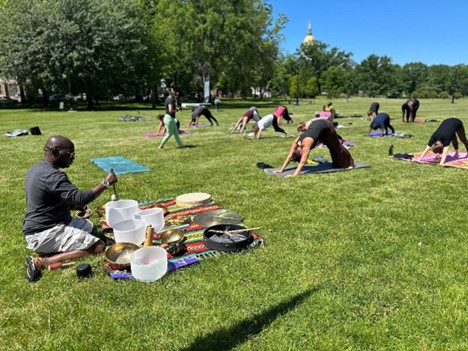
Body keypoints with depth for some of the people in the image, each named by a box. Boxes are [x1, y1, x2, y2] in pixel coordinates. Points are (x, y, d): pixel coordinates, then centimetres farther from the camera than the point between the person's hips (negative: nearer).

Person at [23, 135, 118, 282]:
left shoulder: (37, 169, 10)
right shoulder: (52, 175, -24)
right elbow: (81, 198, -29)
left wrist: (73, 206, 7)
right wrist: (106, 183, -18)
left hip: (42, 227, 10)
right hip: (44, 234, -10)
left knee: (89, 225, 25)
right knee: (98, 247, -17)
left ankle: (50, 250, 8)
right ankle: (41, 262, -15)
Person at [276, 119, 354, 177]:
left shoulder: (306, 143, -39)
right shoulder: (296, 142, -21)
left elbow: (303, 162, -44)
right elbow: (289, 157, -16)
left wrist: (294, 175, -50)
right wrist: (281, 170, -20)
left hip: (326, 126, -5)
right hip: (316, 125, 5)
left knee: (336, 146, 12)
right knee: (332, 147, 21)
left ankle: (349, 163, 31)